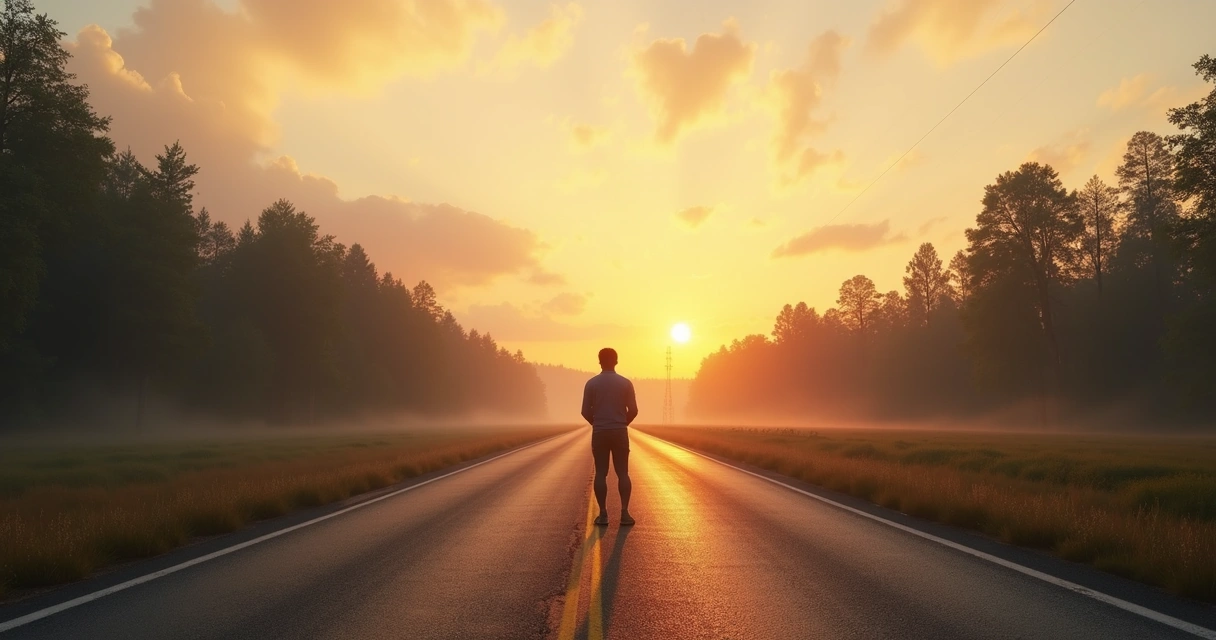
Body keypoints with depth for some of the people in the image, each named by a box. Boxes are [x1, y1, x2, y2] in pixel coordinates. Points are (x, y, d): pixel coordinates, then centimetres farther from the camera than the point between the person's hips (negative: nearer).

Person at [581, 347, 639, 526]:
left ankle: (603, 514, 3)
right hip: (620, 432, 0)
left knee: (601, 474, 4)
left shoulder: (591, 383, -2)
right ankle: (624, 512, -1)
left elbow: (586, 412, -1)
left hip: (599, 433, 0)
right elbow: (633, 410, -1)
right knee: (623, 473, 6)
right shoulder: (625, 383, -1)